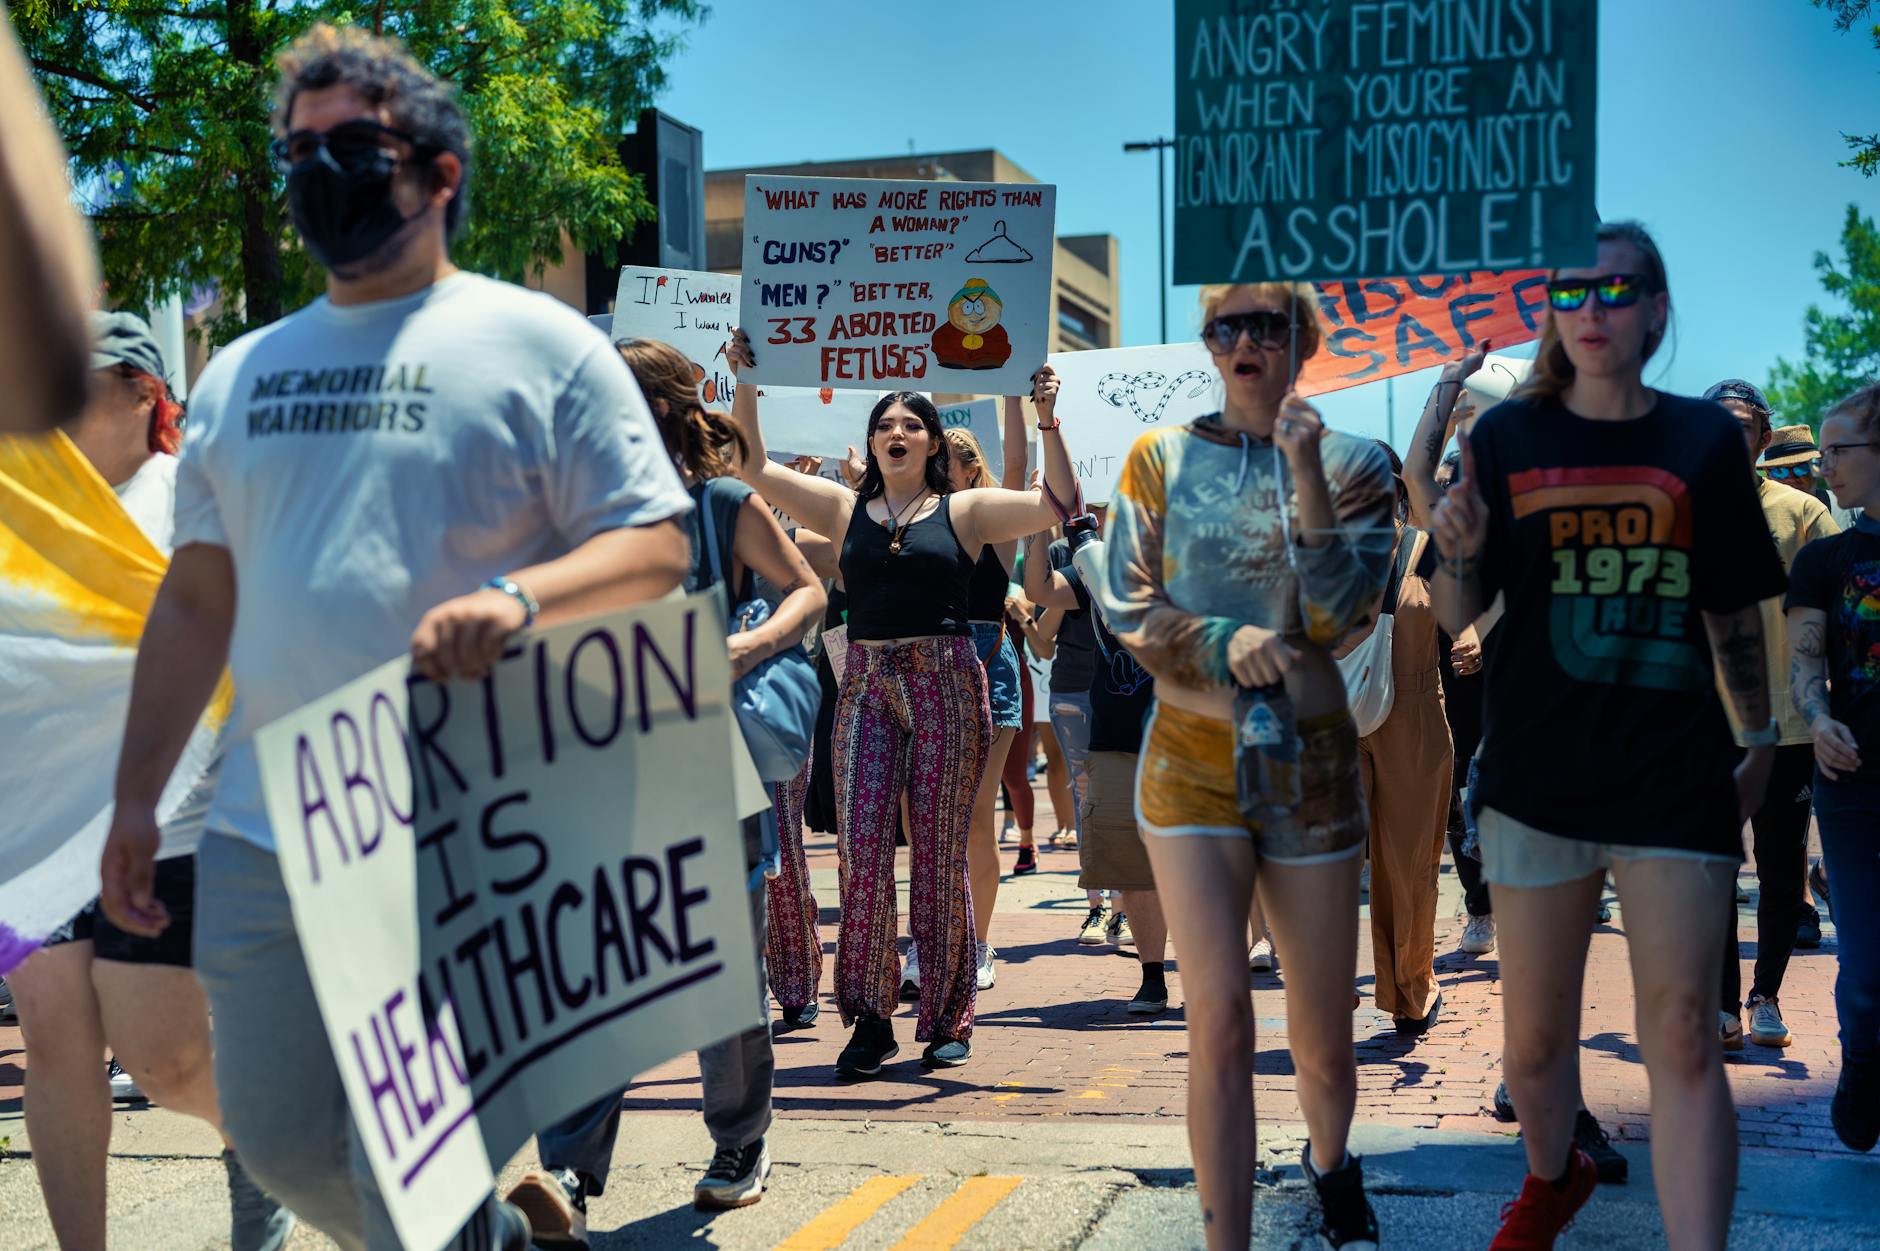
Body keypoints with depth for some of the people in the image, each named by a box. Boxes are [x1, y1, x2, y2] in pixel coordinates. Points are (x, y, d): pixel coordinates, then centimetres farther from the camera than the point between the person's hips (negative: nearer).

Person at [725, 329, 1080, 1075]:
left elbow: (1058, 503, -2)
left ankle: (948, 1020, 11)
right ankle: (870, 1019, 1)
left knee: (940, 854, 1)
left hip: (947, 685, -2)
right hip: (867, 685, 2)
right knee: (862, 847, -7)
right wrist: (744, 385, 4)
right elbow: (754, 468, 11)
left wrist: (1047, 423, -10)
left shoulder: (964, 511, 6)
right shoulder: (844, 509, 13)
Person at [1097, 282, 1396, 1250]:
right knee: (1220, 1024, -14)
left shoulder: (1352, 465, 2)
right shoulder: (1161, 459, 3)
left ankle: (1330, 1162, 42)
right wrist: (1224, 643, -18)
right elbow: (1126, 606, -1)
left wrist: (1307, 477, -17)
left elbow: (1339, 617, -9)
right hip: (1192, 760, -1)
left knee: (1324, 1042, 9)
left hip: (1311, 761, 1)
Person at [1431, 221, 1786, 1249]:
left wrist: (1761, 740, 16)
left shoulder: (1702, 439, 4)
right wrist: (1460, 550, -20)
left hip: (1674, 776, -1)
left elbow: (1735, 612, 12)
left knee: (1682, 1035, -9)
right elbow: (1456, 617, 0)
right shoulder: (1509, 437, 2)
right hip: (1537, 771, 1)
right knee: (1534, 1038, 12)